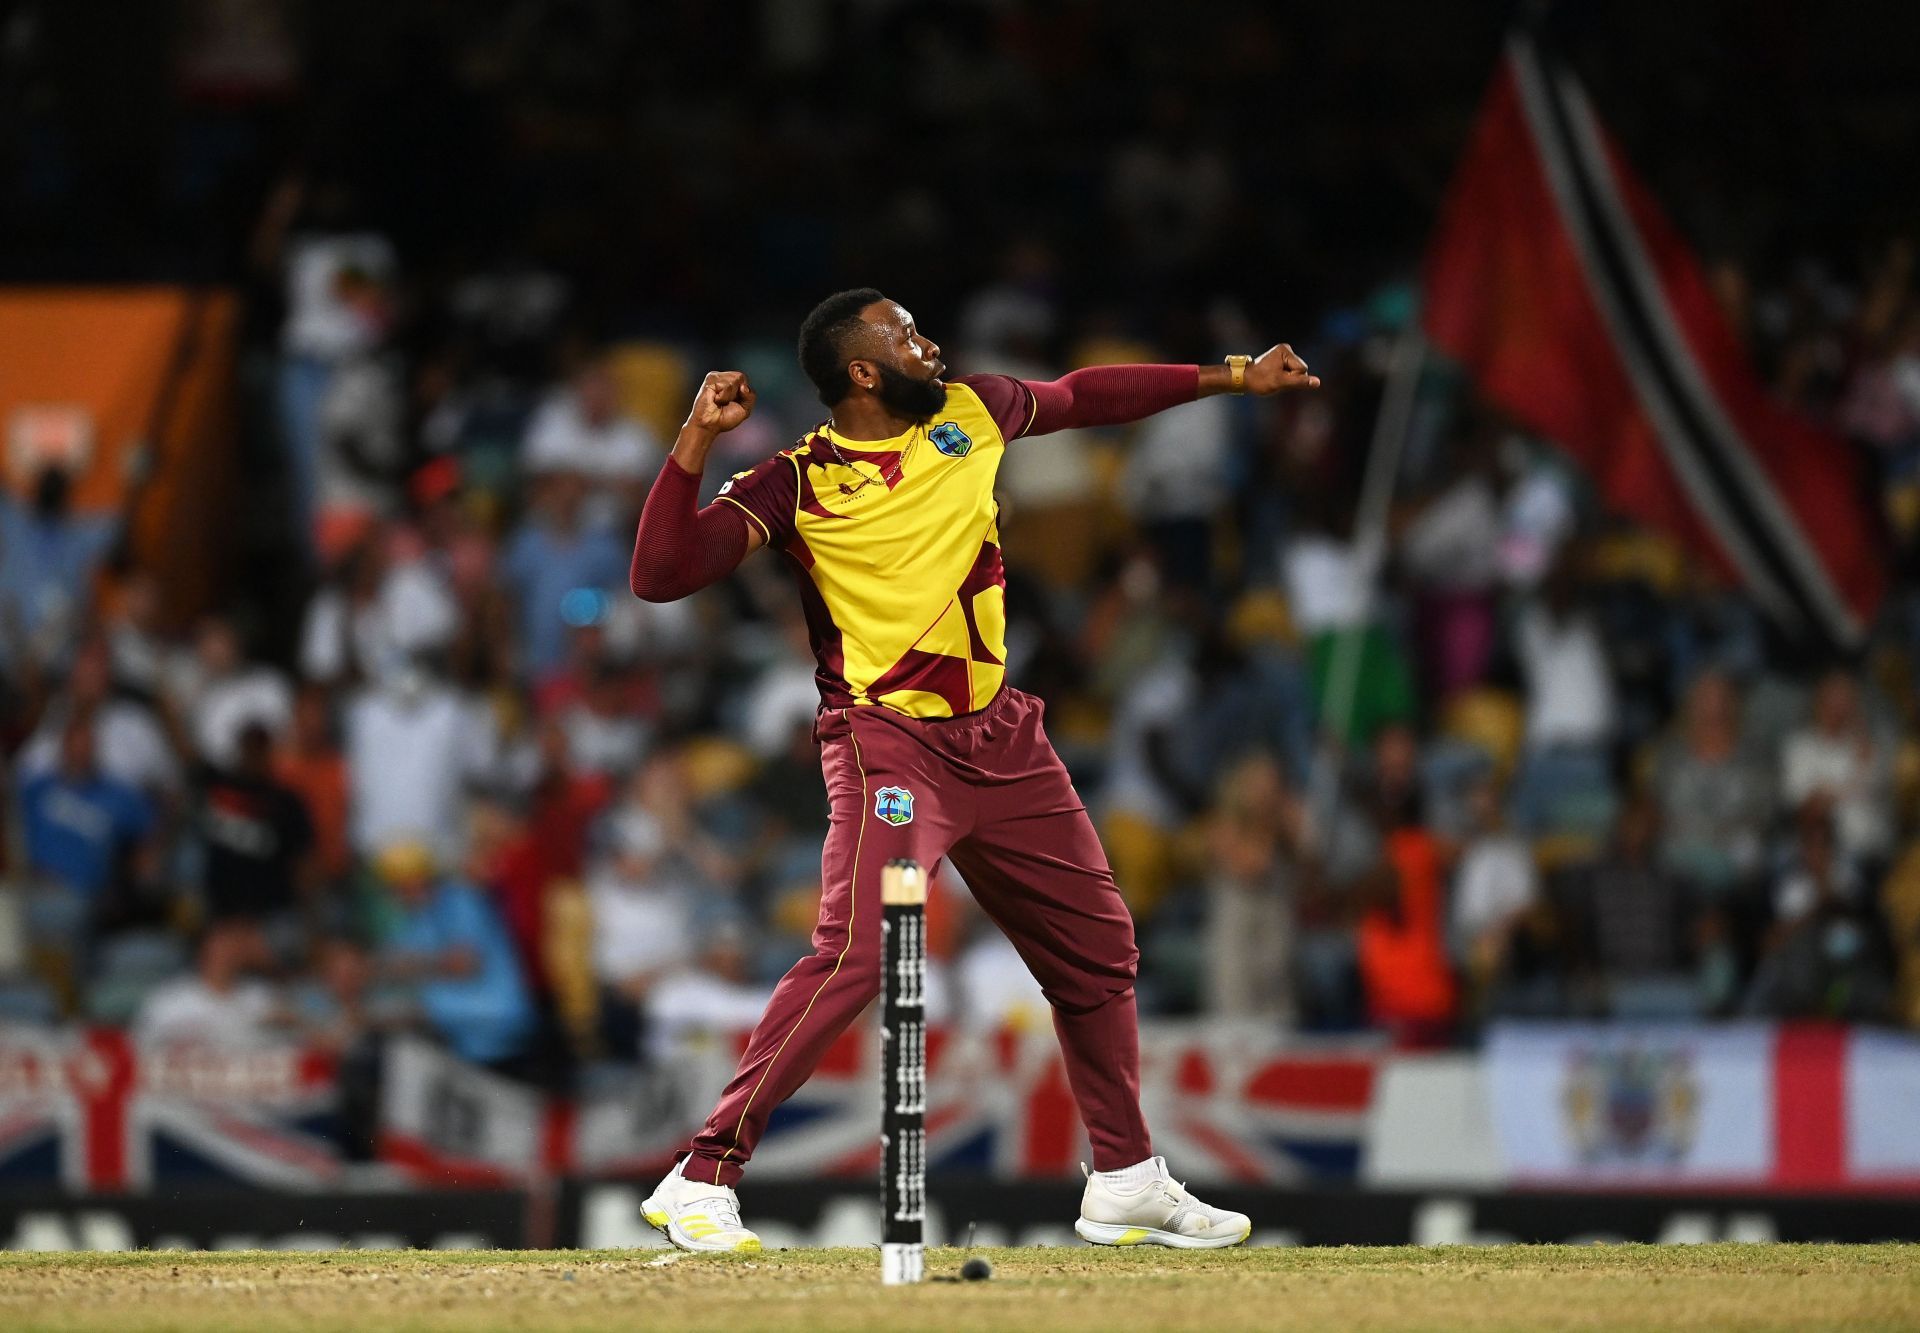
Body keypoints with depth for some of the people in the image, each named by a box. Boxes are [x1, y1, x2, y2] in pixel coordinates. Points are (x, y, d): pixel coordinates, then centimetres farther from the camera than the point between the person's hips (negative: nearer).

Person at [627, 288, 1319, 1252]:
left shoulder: (969, 412, 7)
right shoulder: (796, 484, -8)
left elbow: (1083, 396, 25)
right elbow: (660, 574, -16)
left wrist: (1233, 377, 28)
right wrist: (697, 440, -24)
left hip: (1002, 738, 7)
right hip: (887, 739, -7)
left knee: (1097, 946, 14)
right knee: (856, 953, -24)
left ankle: (1125, 1183, 29)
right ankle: (701, 1180, -21)